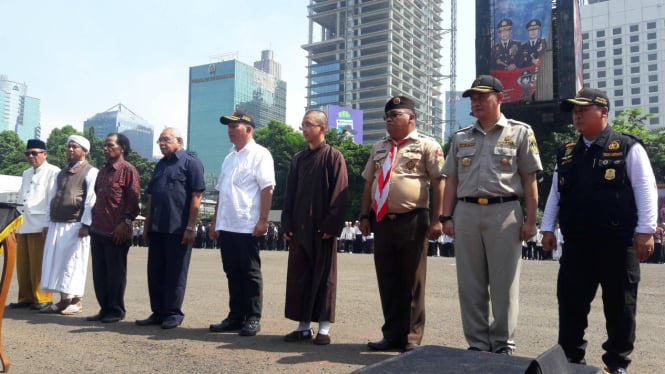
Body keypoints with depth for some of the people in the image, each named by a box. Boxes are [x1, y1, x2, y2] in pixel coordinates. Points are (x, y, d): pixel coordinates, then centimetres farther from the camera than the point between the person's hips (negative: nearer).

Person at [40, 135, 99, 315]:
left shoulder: (91, 172, -4)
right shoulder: (61, 174, 20)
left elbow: (91, 201, -13)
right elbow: (52, 199, 21)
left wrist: (85, 224, -19)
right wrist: (48, 223, 14)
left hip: (76, 226, -8)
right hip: (56, 225, 8)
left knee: (73, 263, -3)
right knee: (56, 262, 7)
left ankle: (76, 301, 5)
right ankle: (63, 300, 14)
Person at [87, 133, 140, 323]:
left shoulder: (128, 170, -6)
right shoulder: (103, 171, 19)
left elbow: (134, 200, -12)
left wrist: (125, 223, -17)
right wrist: (94, 219, 15)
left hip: (117, 232, -8)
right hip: (98, 230, 8)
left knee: (116, 273, 0)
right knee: (99, 273, 11)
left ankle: (116, 311, 11)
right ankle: (104, 309, 20)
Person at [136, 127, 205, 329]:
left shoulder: (191, 162, -4)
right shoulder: (160, 165, 18)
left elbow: (196, 196, -11)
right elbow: (151, 197, 20)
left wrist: (190, 227, -16)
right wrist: (147, 226, 15)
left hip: (178, 229, -7)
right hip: (156, 228, 7)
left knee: (175, 273, 1)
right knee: (155, 273, 10)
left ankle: (174, 313, 11)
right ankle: (158, 312, 19)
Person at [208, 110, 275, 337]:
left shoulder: (259, 155, -5)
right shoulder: (229, 158, 18)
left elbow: (267, 189, -12)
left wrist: (262, 221, -18)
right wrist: (215, 223, 17)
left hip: (247, 226, -7)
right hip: (226, 226, 7)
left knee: (250, 274, 0)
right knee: (232, 274, 11)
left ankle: (253, 318, 9)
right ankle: (235, 317, 19)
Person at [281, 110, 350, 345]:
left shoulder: (334, 157, -3)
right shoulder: (298, 159, 13)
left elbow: (340, 194, -9)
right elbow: (289, 194, 13)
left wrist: (331, 225, -15)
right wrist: (287, 224, 6)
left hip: (323, 229, -5)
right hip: (299, 228, 6)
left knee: (323, 276, 2)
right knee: (298, 276, 7)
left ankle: (324, 327, 10)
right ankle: (303, 325, 17)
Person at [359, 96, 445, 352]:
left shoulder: (427, 145, 0)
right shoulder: (379, 148, 18)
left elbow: (438, 183, -6)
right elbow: (368, 184, 19)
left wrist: (436, 220, -12)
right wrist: (364, 216, 12)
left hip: (413, 222, -5)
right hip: (382, 222, 6)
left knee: (412, 282, 3)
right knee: (387, 281, 10)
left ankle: (412, 338, 14)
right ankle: (392, 335, 21)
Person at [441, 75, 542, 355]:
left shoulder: (520, 132, 5)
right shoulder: (460, 137, 15)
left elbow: (529, 179, 2)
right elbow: (451, 180, 13)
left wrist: (530, 219, -4)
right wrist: (446, 217, 5)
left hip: (504, 211, -3)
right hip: (466, 212, 4)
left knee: (504, 284, 2)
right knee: (470, 284, 7)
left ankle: (503, 345, 14)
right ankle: (477, 344, 18)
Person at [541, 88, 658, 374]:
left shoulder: (628, 148, -1)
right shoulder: (567, 154, 14)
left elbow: (645, 190, -5)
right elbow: (555, 193, 15)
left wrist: (645, 230, -12)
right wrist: (547, 228, 9)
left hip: (618, 241, -4)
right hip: (576, 243, 4)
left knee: (619, 306, 7)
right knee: (570, 303, 6)